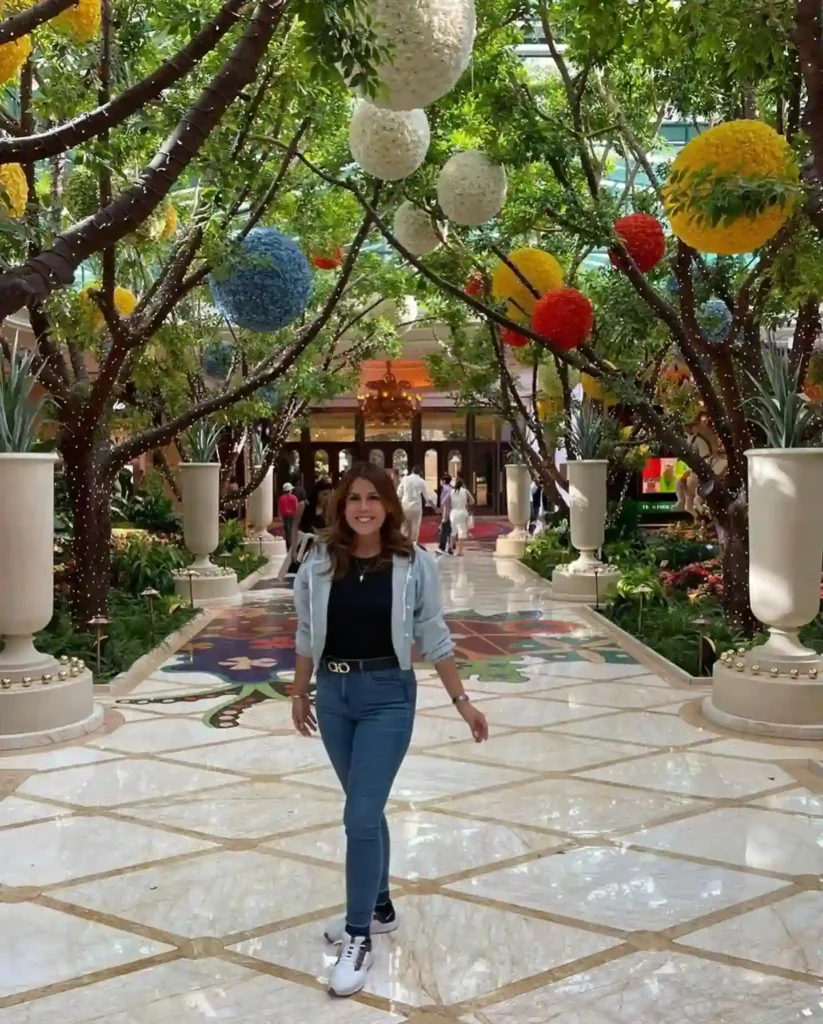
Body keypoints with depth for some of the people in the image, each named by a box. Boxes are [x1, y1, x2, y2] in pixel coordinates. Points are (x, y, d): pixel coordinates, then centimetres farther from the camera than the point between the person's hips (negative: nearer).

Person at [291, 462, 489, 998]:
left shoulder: (414, 564, -9)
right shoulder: (319, 564, -3)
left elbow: (434, 639, -2)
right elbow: (307, 638, 9)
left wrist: (463, 701, -1)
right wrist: (299, 695, 16)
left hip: (388, 696, -3)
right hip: (333, 694, 4)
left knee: (361, 815, -8)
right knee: (367, 810, 18)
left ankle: (359, 938, 4)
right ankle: (379, 908, 36)